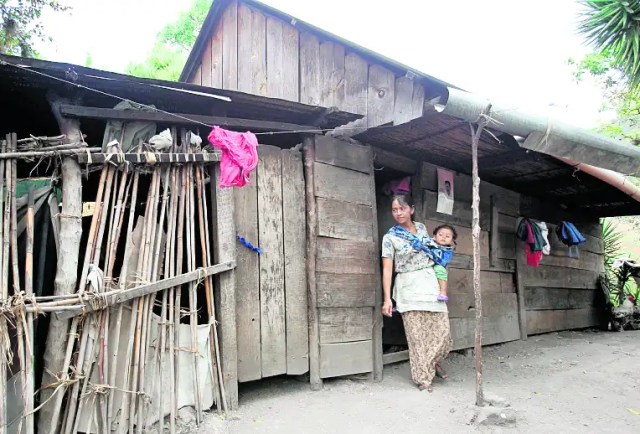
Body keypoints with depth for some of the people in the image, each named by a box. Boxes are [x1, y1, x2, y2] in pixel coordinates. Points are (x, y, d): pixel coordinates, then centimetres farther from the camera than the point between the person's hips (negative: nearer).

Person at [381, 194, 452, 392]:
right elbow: (387, 269, -9)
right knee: (417, 335, -1)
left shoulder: (421, 227, 8)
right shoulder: (390, 237, -5)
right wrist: (387, 299, -15)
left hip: (431, 284, 4)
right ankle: (423, 377, 14)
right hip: (409, 288, -4)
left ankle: (434, 363, 31)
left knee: (442, 330, 2)